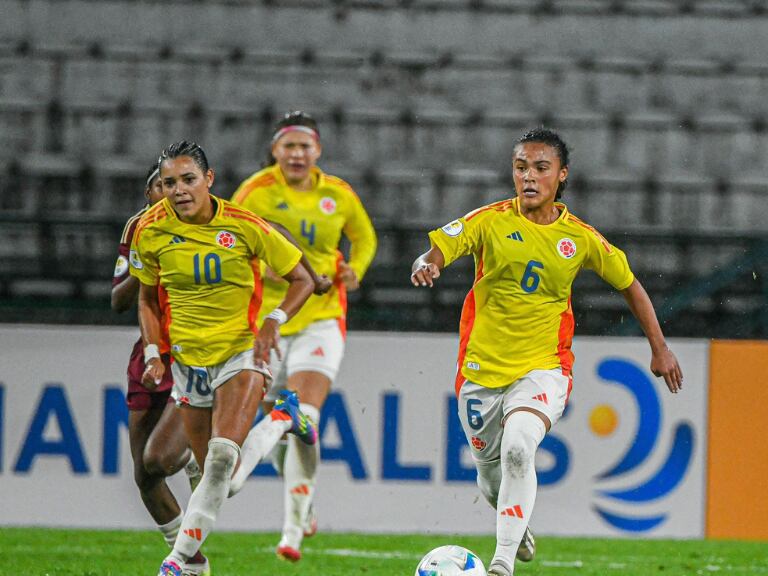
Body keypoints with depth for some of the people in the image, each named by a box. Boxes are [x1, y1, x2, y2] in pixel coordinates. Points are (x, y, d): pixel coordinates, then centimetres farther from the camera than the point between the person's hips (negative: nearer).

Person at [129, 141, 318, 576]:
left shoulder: (243, 226, -14)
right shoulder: (151, 232, -6)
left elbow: (302, 280, -2)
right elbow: (148, 298, 12)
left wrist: (274, 322, -17)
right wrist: (153, 353, -1)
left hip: (242, 351, -4)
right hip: (188, 358, 4)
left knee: (223, 455, -27)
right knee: (219, 474, 12)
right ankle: (283, 419, 40)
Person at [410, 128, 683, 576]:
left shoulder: (580, 237, -1)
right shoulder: (491, 221, -5)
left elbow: (629, 283, 12)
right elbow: (440, 248, -17)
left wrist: (660, 348, 13)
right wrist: (427, 265, -42)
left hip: (543, 368, -2)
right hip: (482, 366, 2)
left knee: (517, 448, -29)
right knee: (490, 469, 15)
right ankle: (516, 525, 50)